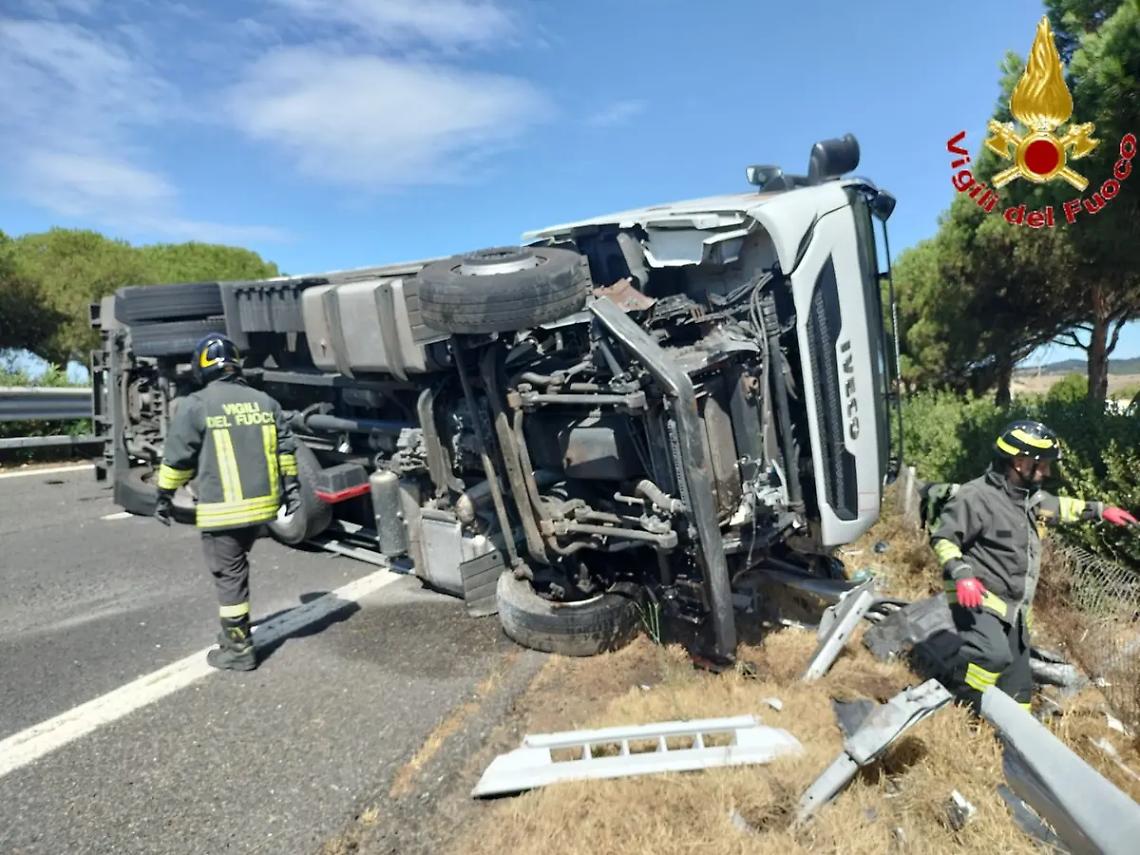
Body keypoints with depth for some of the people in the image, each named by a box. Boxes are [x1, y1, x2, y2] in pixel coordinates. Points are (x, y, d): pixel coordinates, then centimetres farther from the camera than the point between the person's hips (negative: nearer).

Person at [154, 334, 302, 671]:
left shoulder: (196, 405, -8)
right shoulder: (264, 401, 7)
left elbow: (177, 457, -4)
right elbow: (285, 448, 8)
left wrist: (165, 496, 8)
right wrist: (291, 486, 15)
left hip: (222, 508, -5)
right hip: (261, 503, 6)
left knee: (229, 574, 4)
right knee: (237, 567, 23)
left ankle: (238, 648, 11)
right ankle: (235, 631, 33)